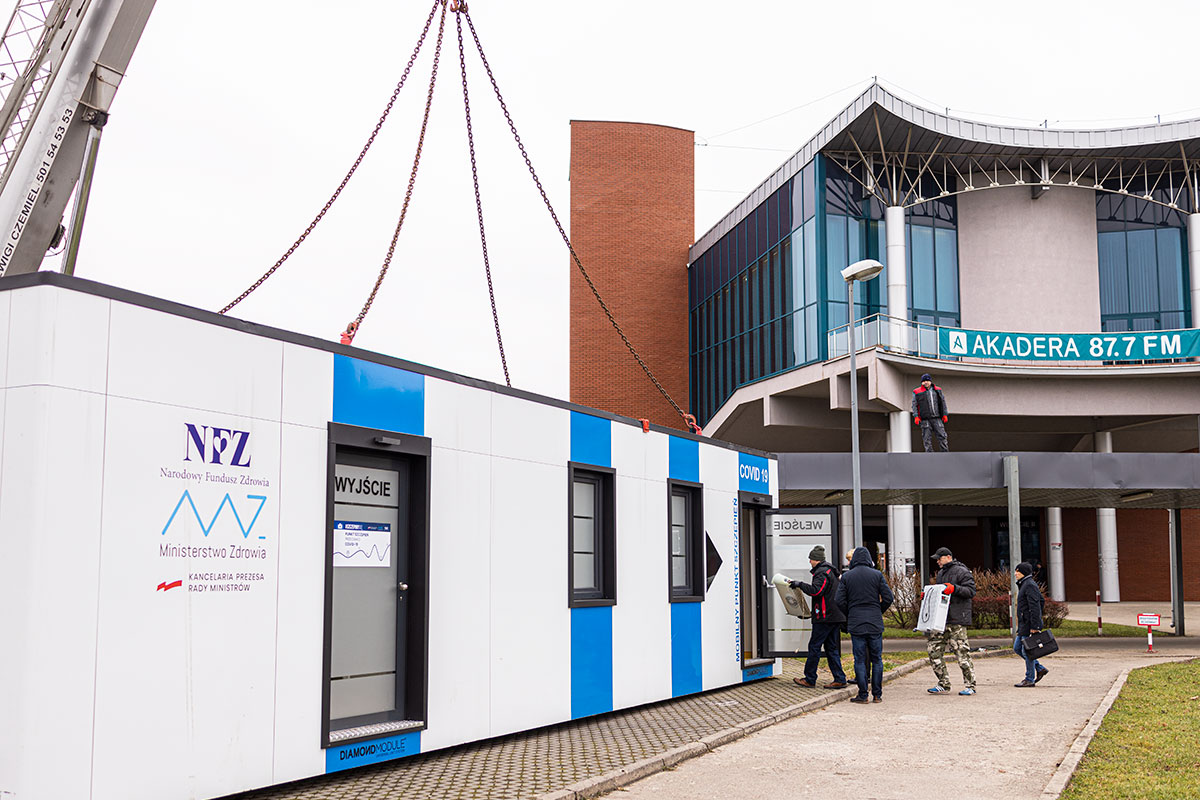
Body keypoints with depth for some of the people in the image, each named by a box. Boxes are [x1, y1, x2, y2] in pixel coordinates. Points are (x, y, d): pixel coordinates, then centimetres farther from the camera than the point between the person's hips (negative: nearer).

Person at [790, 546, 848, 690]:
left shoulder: (822, 573, -13)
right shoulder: (830, 571, 19)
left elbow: (816, 591, -25)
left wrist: (800, 584, -17)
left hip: (825, 618, -10)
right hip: (835, 616, 10)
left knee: (814, 646, -3)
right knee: (831, 648, 10)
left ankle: (810, 679, 1)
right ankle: (839, 679, 7)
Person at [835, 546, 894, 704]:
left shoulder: (847, 576, 0)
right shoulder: (877, 574, 1)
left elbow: (839, 600, -3)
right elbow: (888, 598, -1)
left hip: (855, 624, -1)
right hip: (875, 623, 1)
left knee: (860, 660, 3)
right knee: (876, 659, 8)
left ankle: (863, 695, 3)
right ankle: (877, 695, 10)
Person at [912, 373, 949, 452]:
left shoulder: (938, 390, 14)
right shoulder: (917, 392, 7)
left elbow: (943, 403, 16)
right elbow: (914, 405, 4)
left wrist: (945, 414, 8)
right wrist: (916, 416, -8)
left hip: (937, 418, 2)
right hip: (925, 419, -2)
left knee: (942, 437, -4)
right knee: (927, 439, -2)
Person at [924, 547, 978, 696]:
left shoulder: (961, 572, -5)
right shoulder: (941, 573, 22)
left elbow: (971, 591, -13)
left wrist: (954, 588, -23)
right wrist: (928, 593, 16)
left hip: (956, 621, -9)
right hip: (940, 619, 9)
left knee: (962, 652, -6)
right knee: (933, 649, 3)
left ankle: (970, 685, 3)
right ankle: (943, 684, 10)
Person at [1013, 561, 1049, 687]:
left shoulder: (1030, 585, -15)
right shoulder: (1024, 584, 16)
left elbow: (1034, 606, -21)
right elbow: (1042, 600, 25)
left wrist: (1034, 626, -24)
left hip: (1029, 624, -11)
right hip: (1024, 625, 11)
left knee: (1027, 651, -4)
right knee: (1017, 648, 14)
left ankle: (1030, 680, 4)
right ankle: (1040, 669, 17)